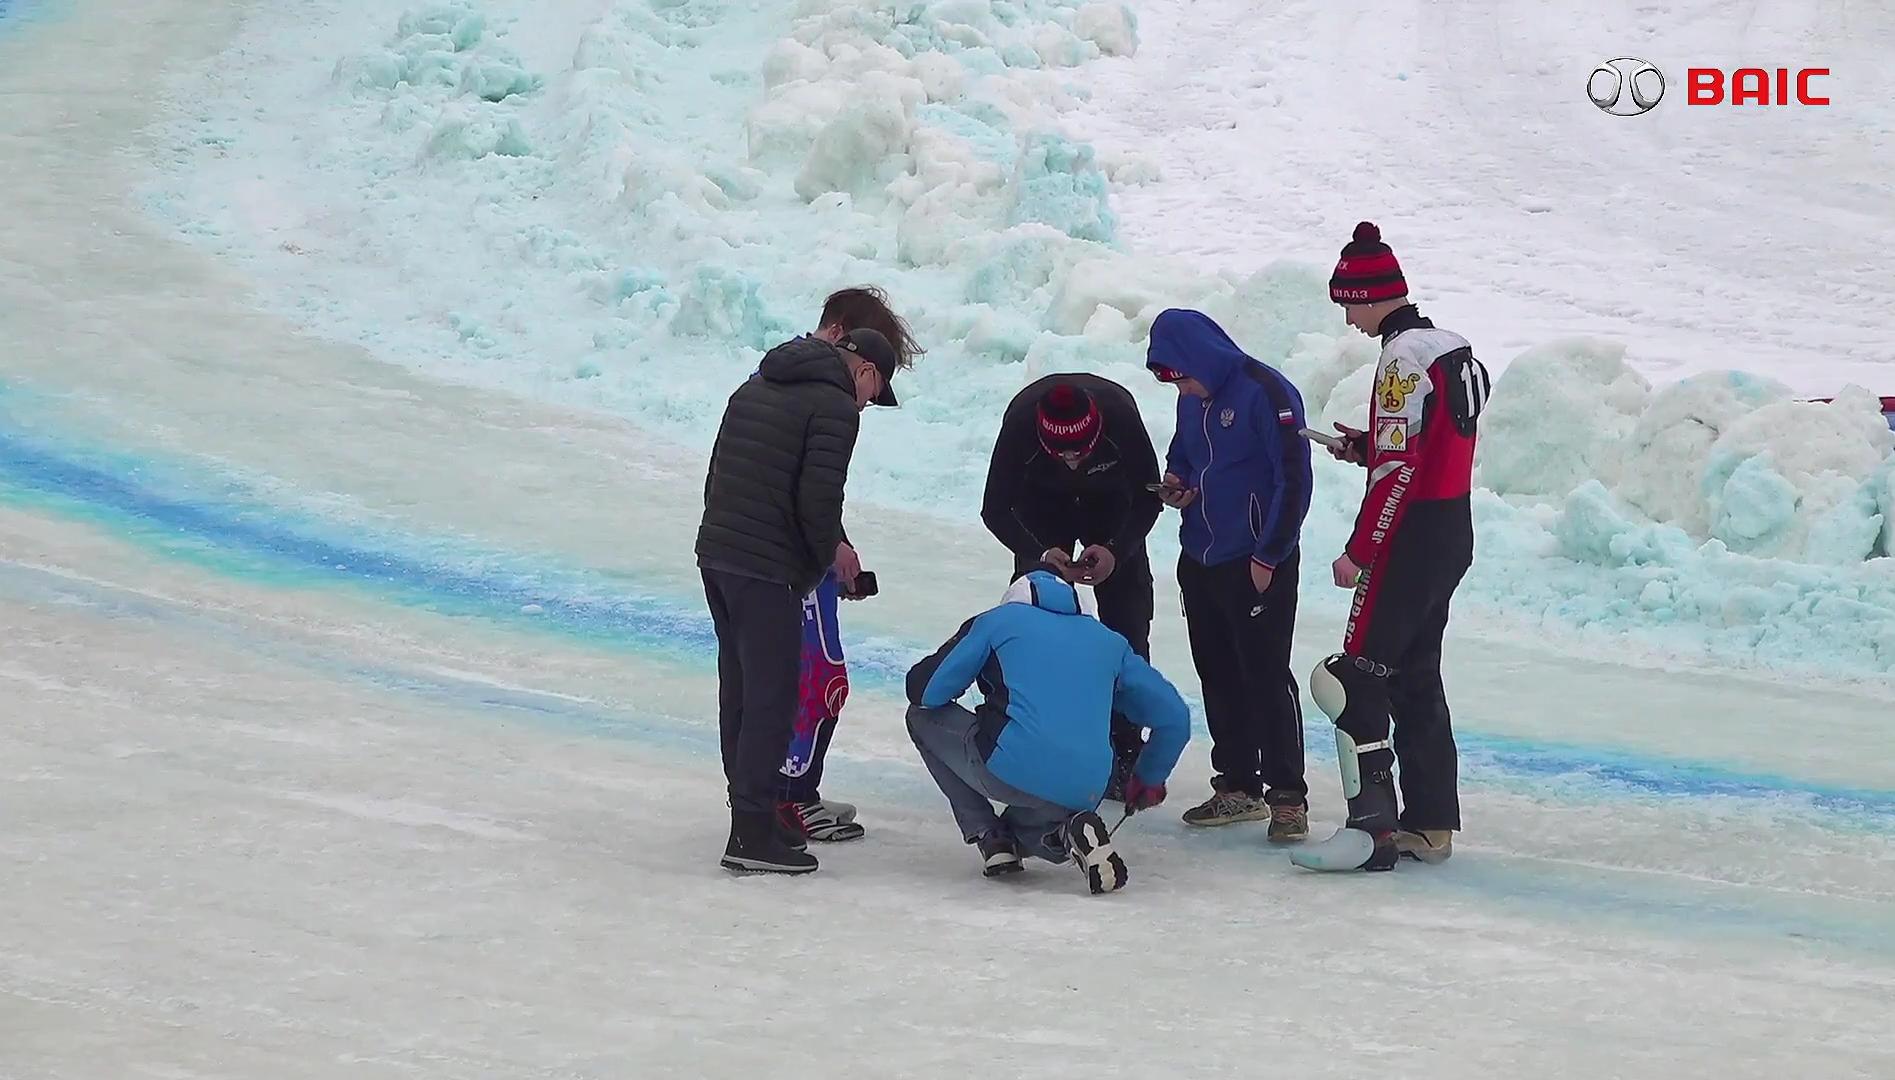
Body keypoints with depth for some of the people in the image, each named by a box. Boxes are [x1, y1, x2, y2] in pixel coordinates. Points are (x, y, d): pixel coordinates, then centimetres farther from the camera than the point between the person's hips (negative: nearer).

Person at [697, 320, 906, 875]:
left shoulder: (754, 387, 18)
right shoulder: (836, 405, -9)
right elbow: (818, 498, -17)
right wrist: (830, 554, 1)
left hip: (715, 553, 9)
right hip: (768, 571, -9)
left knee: (740, 688, 16)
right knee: (772, 696, -5)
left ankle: (749, 804, 23)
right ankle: (752, 833, -7)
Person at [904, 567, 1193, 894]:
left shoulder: (1000, 619, 14)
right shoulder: (1108, 641, 23)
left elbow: (925, 691, 13)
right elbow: (1174, 717, 22)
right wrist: (1149, 780, 39)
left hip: (1012, 774, -4)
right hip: (1084, 794, 4)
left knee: (924, 717, 23)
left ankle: (987, 835, 12)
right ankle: (1068, 829, 2)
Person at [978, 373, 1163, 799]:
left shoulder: (1120, 413, -38)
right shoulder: (1020, 420, -38)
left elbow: (1148, 497, -22)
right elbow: (996, 510, -26)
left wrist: (1115, 551, -37)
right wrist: (1041, 553, -41)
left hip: (1112, 502, 0)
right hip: (1042, 504, 0)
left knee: (1127, 621, -7)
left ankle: (1125, 751, -2)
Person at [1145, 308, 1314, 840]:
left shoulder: (1266, 394, -16)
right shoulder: (1194, 400, 10)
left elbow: (1293, 480, -17)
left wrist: (1268, 556, -16)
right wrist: (1174, 486, 2)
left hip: (1258, 565, -8)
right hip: (1200, 562, 8)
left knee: (1266, 678, -8)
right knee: (1219, 677, 12)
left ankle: (1287, 797, -4)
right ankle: (1237, 786, 21)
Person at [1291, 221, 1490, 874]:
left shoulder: (1405, 356, -17)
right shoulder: (1452, 349, 13)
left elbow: (1399, 470, -21)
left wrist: (1359, 552, -18)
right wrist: (1365, 447, 11)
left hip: (1413, 540, -10)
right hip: (1453, 535, 10)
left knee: (1358, 677, -10)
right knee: (1416, 677, 15)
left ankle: (1372, 825, -16)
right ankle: (1430, 824, 17)